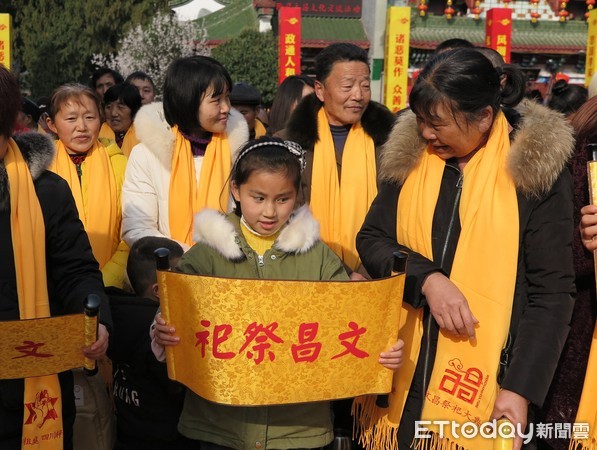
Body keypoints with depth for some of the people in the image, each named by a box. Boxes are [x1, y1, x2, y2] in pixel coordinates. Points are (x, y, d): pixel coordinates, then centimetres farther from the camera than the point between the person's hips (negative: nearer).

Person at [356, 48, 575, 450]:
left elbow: (551, 291, -8)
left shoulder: (536, 169, -8)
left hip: (488, 378, -3)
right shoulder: (411, 155, 3)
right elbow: (371, 240, 4)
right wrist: (427, 280, -14)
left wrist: (521, 388, -15)